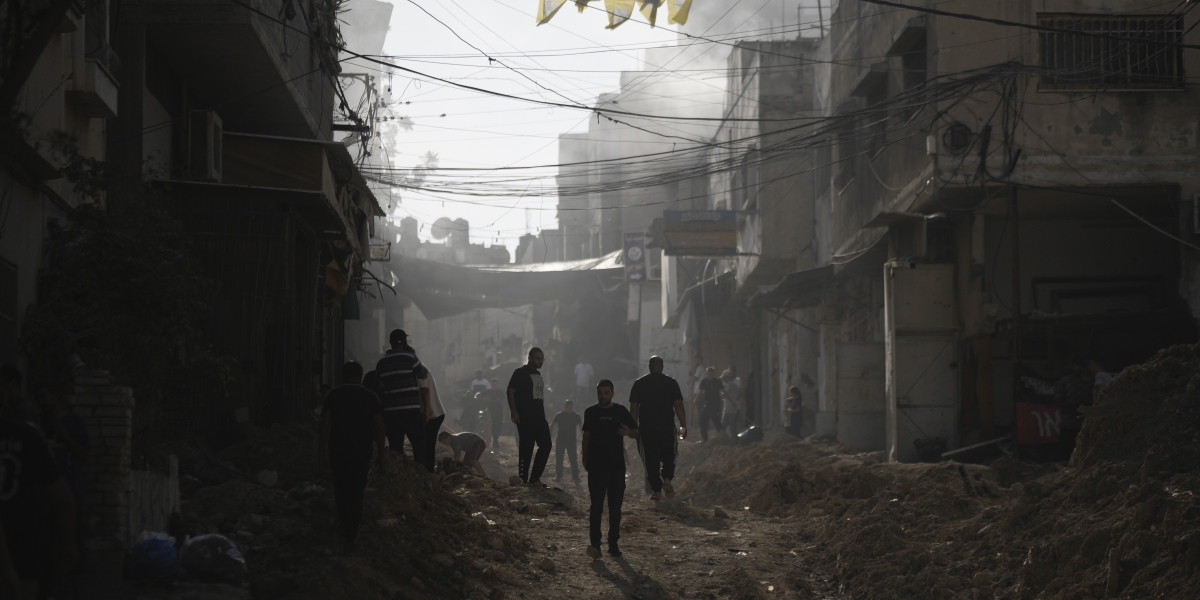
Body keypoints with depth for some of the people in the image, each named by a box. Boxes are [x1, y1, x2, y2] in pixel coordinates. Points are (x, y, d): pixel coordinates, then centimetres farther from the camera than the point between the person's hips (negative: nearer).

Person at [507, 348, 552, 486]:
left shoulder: (538, 373, 17)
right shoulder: (521, 373, -6)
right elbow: (510, 392, -11)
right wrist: (514, 412, -19)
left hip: (539, 416, 8)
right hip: (525, 417, -8)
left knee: (546, 445, 3)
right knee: (526, 448, -6)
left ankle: (534, 478, 9)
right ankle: (523, 479, 0)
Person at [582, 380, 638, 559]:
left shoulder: (621, 412, 3)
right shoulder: (591, 412, 6)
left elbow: (636, 432, 6)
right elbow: (586, 436, 14)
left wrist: (628, 432, -16)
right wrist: (585, 458, 10)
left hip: (617, 466, 1)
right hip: (596, 467, -1)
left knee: (615, 507, 5)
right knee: (596, 506, -10)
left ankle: (613, 543, 13)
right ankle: (595, 544, -16)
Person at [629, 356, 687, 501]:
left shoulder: (639, 383, 3)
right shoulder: (671, 382, 1)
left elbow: (633, 408, 2)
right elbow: (678, 405, -4)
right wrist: (683, 426, -2)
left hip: (646, 428, 0)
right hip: (667, 426, 0)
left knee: (651, 459, 7)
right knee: (668, 456, 14)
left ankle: (656, 490, 4)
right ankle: (667, 479, -10)